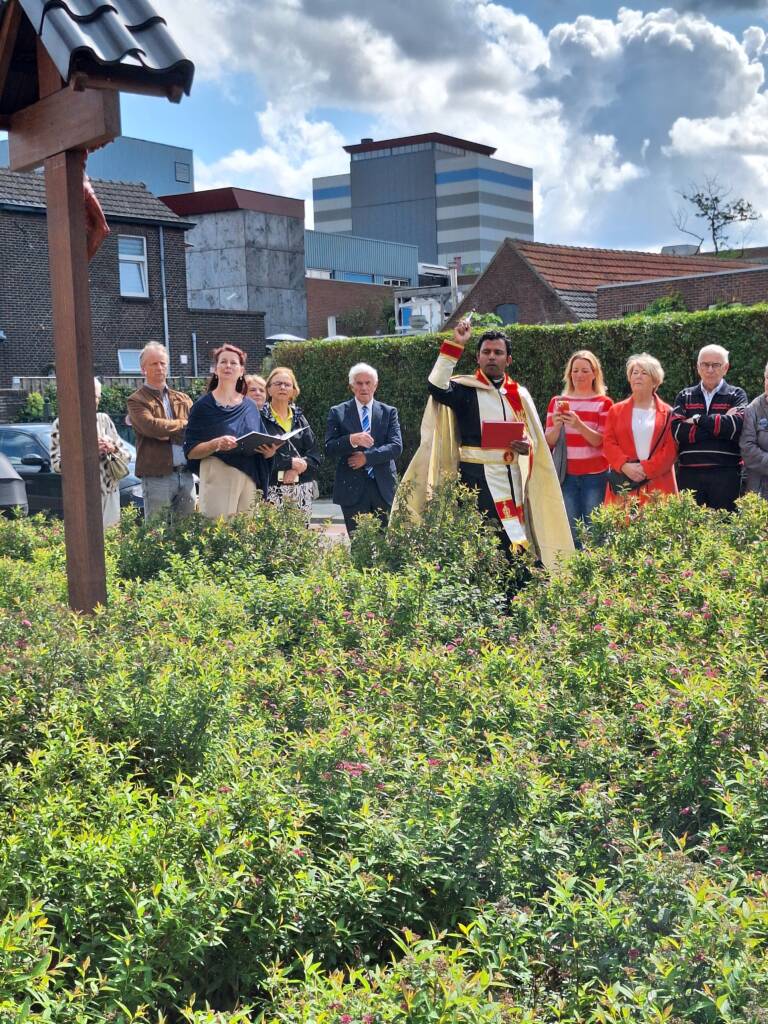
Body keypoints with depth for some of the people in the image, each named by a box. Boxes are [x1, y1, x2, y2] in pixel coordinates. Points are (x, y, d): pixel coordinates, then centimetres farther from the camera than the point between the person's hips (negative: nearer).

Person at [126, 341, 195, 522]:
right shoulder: (136, 401, 2)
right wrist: (184, 425, -4)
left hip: (186, 474, 5)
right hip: (158, 477, -5)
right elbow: (152, 426, -16)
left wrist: (167, 432, -10)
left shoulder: (183, 399, 18)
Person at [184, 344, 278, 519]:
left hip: (249, 479, 4)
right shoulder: (203, 406, 3)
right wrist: (216, 444, -20)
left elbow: (262, 448, 21)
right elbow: (190, 451, -2)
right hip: (218, 479, -4)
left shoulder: (251, 407, 15)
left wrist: (269, 451, -1)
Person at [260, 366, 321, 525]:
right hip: (272, 488, -4)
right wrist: (290, 462, -10)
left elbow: (315, 455, 8)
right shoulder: (261, 417, 2)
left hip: (302, 489, 4)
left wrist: (297, 469, -9)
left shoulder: (299, 418, 15)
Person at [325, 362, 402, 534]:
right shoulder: (338, 412, 6)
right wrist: (351, 440, -21)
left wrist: (367, 457, -12)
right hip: (352, 487, -1)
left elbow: (396, 446, -2)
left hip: (383, 487, 1)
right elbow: (329, 449, -3)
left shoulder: (389, 412, 9)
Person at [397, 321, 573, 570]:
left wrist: (527, 446, -6)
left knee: (516, 546, 4)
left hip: (512, 476, 5)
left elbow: (534, 438, 19)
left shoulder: (519, 395, 15)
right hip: (477, 477, -5)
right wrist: (455, 345, -20)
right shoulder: (465, 388, 1)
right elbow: (437, 387, -20)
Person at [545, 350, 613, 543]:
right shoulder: (557, 402, 10)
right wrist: (557, 426, -14)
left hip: (594, 475, -2)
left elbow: (599, 441, -7)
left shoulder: (603, 403, 3)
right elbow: (549, 442, 8)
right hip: (566, 475, 2)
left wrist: (579, 425, -25)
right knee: (570, 531, 1)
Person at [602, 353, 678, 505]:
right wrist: (625, 466, -11)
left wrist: (647, 468, -11)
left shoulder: (667, 413, 11)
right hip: (625, 487, 1)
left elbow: (671, 448, 2)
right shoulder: (616, 411, 16)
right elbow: (608, 443, 7)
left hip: (658, 486, -1)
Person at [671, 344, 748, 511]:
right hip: (690, 474, 2)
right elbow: (678, 432, -5)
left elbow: (736, 426, -13)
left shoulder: (737, 395, 9)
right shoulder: (685, 396, 13)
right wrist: (720, 424, -9)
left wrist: (698, 419, -6)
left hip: (726, 475, -2)